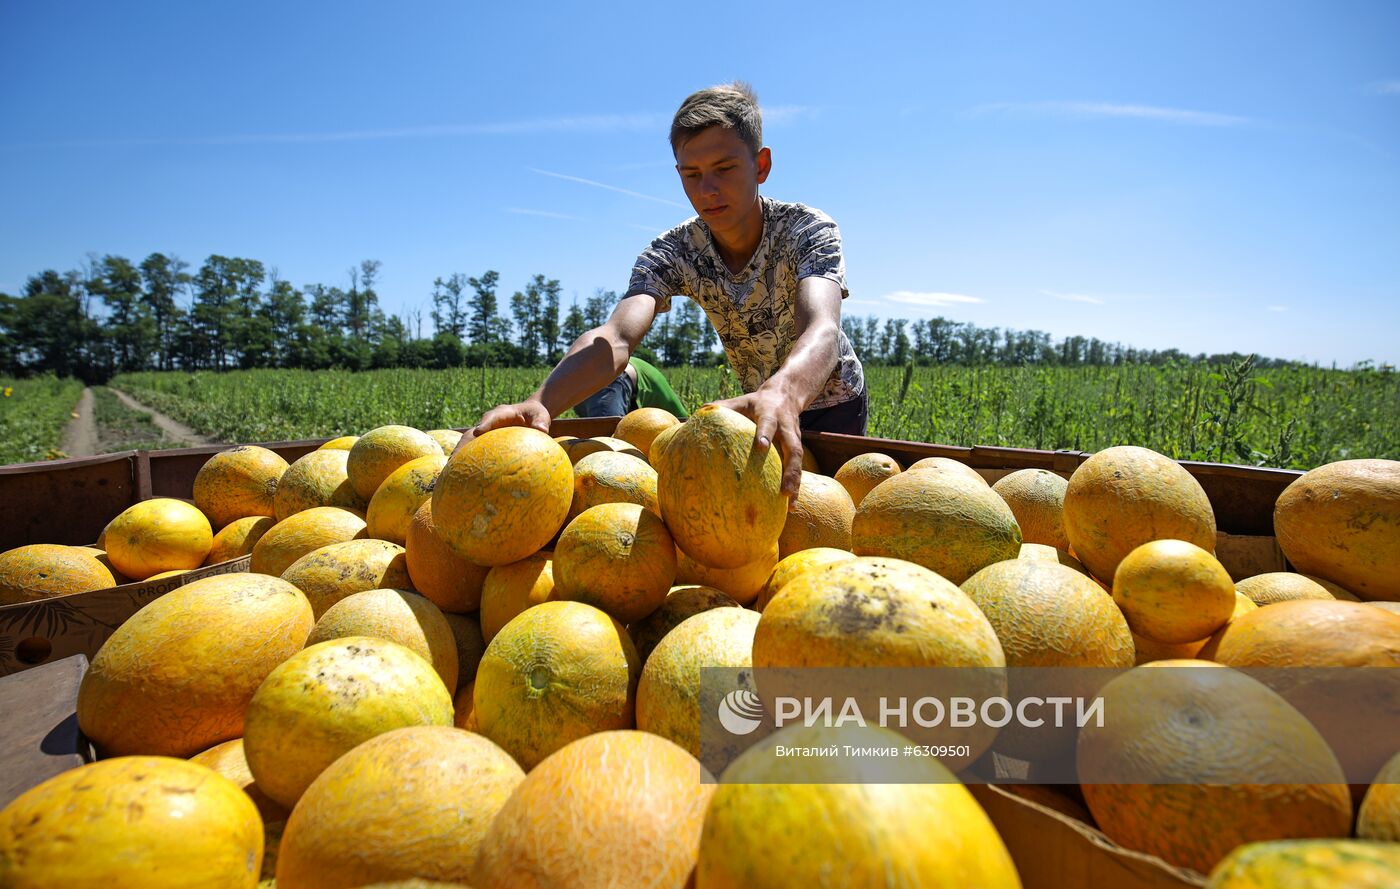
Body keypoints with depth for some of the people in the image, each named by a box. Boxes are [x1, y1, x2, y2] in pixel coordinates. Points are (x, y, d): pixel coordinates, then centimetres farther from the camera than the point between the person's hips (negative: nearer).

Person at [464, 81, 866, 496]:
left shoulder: (808, 229, -26)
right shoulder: (674, 252, -20)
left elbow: (820, 330, -47)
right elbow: (616, 336, -38)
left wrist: (782, 395, -71)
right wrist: (539, 404, -58)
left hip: (832, 402, -2)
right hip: (759, 404, 2)